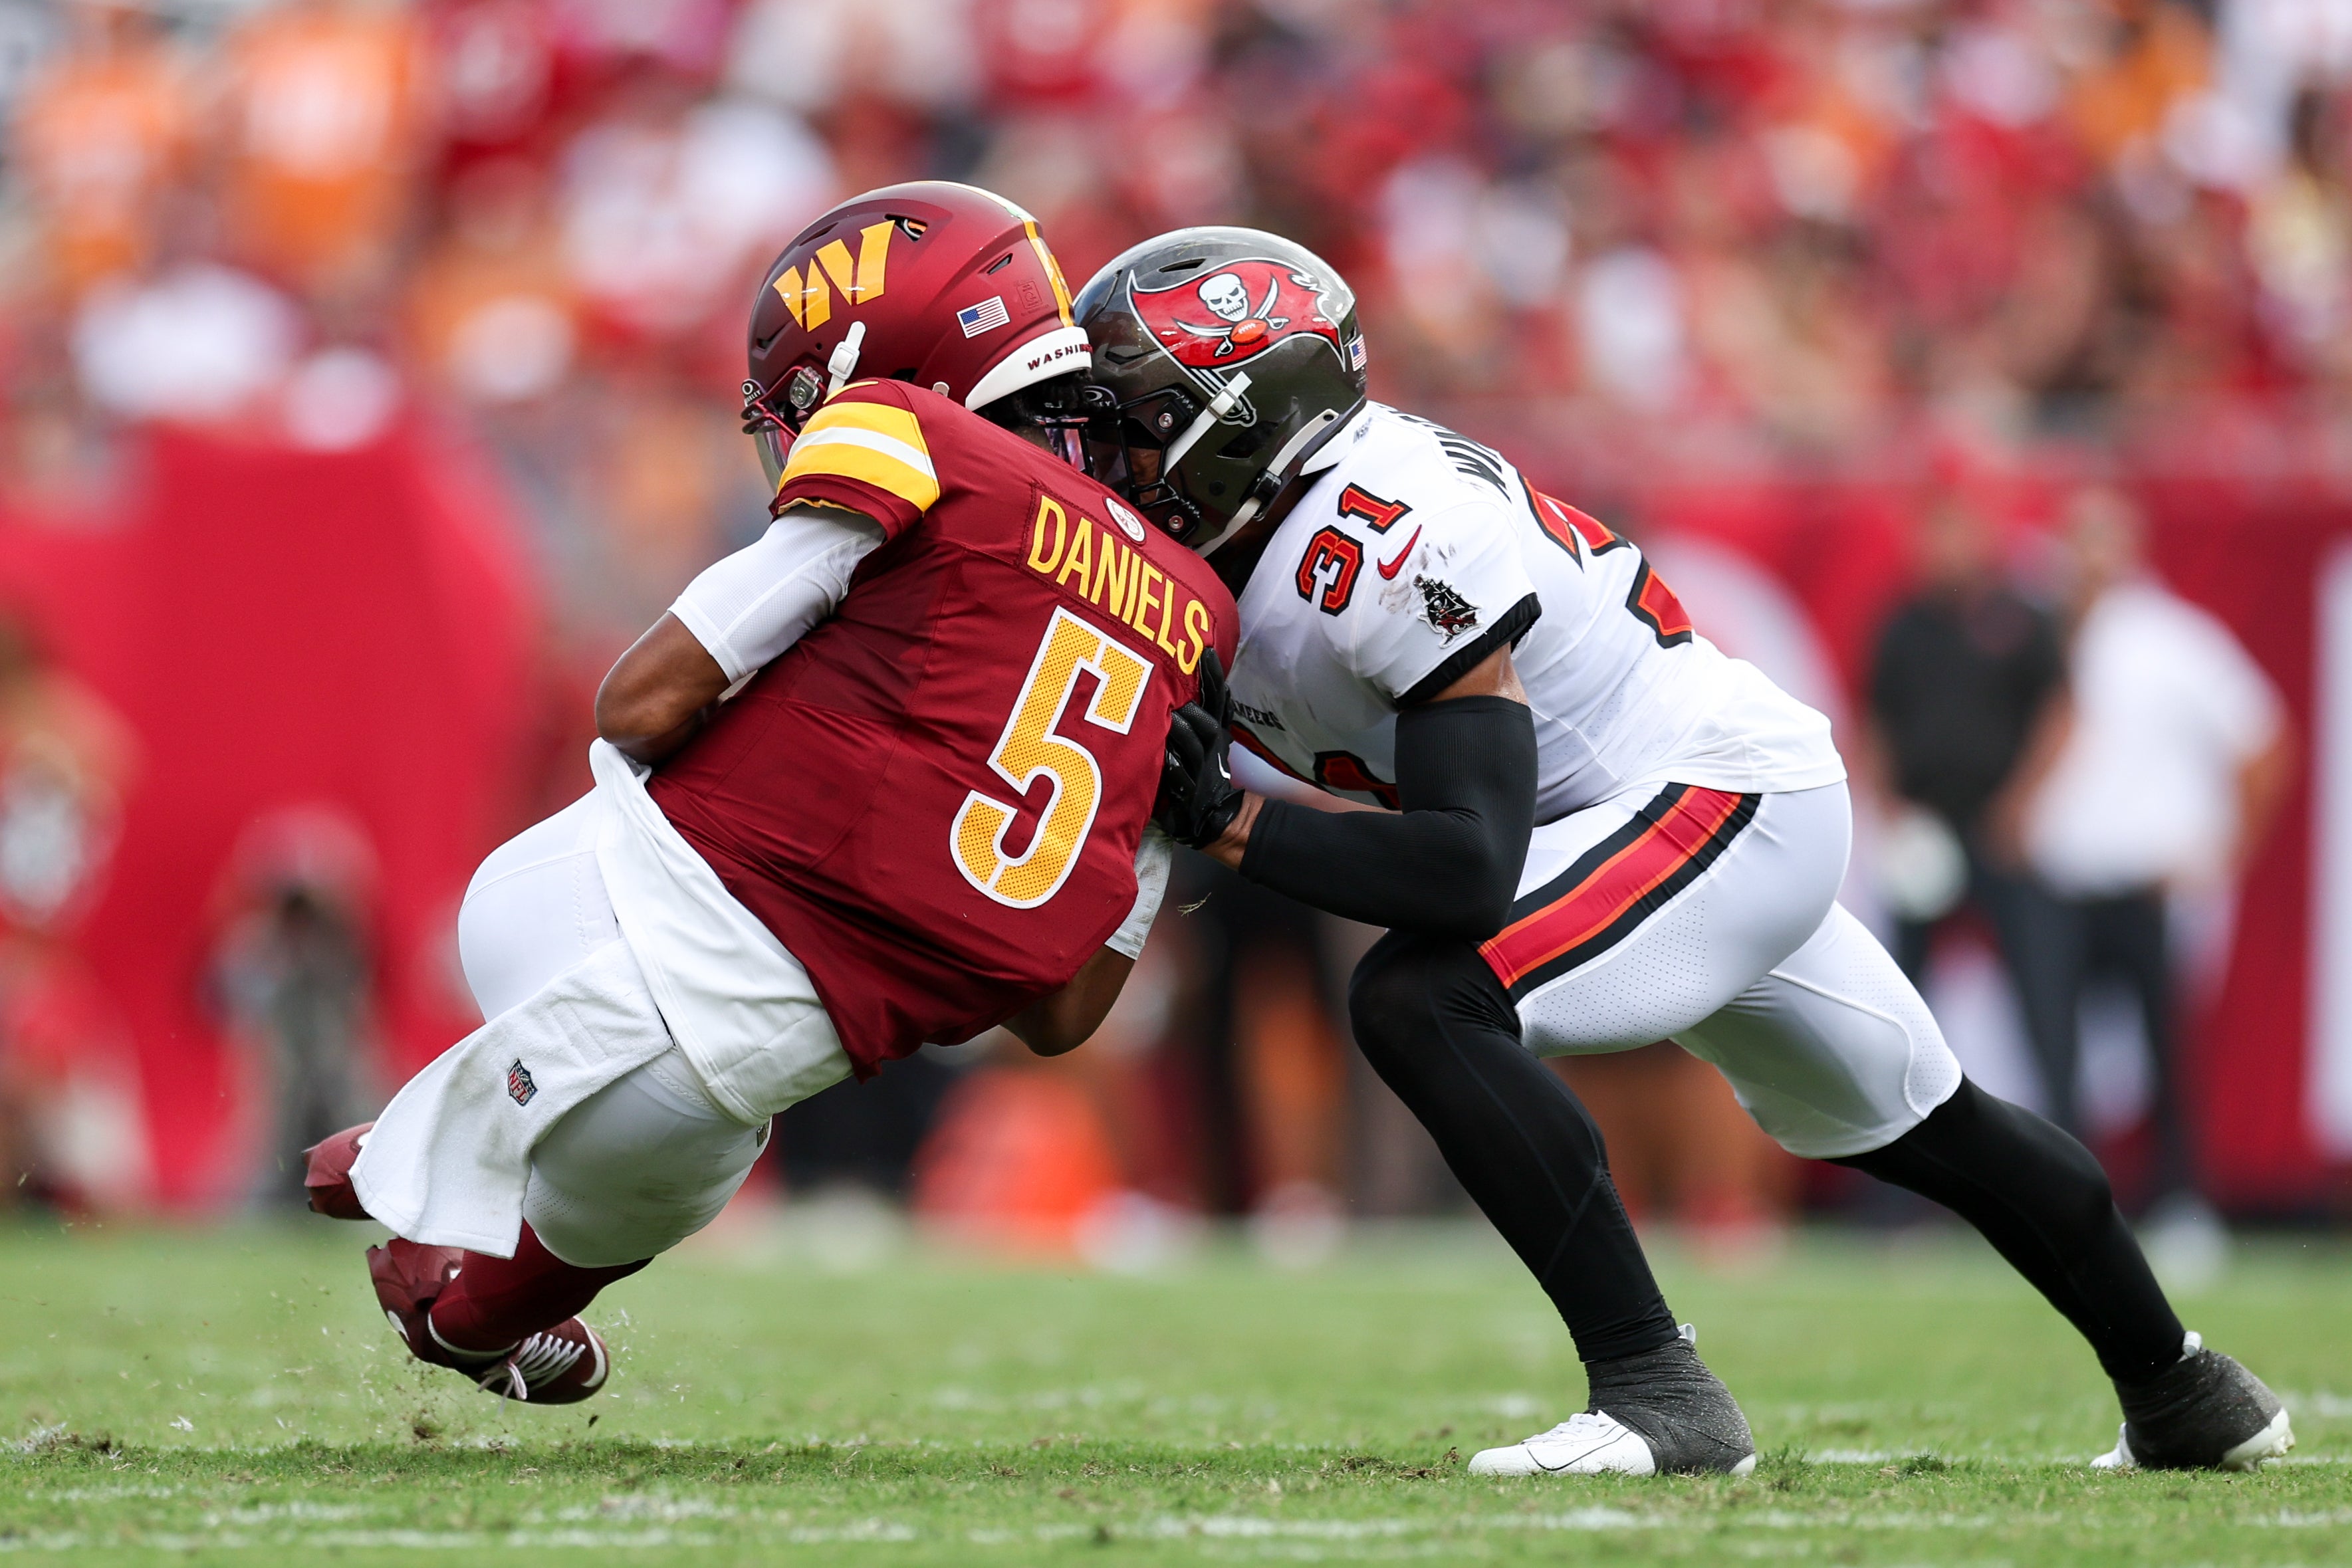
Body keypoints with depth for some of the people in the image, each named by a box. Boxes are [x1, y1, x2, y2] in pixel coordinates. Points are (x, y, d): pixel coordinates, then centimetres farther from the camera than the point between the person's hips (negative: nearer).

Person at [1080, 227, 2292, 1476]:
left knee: (1420, 999, -27)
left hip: (1720, 798, -10)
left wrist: (1226, 822, -33)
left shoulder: (1388, 544, -29)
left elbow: (1472, 871, -33)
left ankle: (1658, 1395, -26)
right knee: (1919, 1128, 25)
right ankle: (2181, 1396, 44)